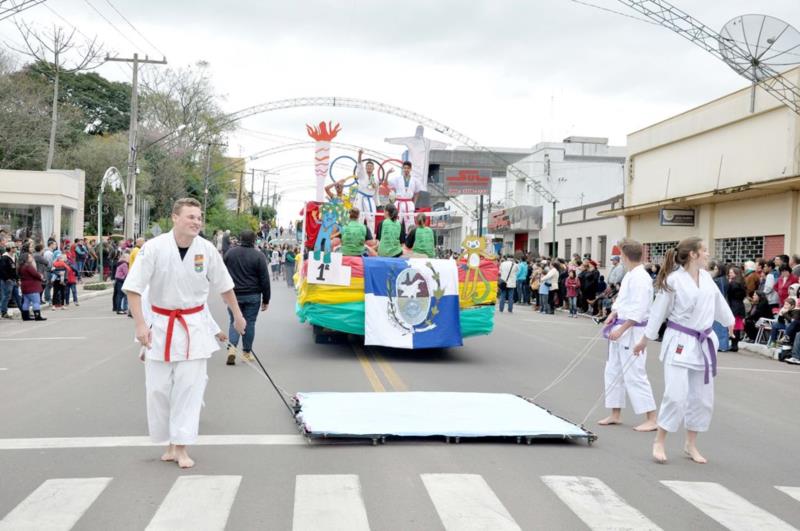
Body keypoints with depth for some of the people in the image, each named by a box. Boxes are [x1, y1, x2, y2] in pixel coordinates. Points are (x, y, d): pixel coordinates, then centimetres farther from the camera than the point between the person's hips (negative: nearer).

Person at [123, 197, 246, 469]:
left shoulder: (206, 249, -8)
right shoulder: (154, 248, -15)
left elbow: (224, 285, 7)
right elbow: (133, 287, -11)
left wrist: (238, 315, 15)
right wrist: (140, 324, -18)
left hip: (194, 326, 1)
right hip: (160, 324, -1)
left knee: (189, 387, -1)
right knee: (158, 388, 5)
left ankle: (181, 447, 8)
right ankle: (169, 442, 23)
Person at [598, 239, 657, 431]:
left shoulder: (640, 278, -19)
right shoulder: (629, 276, 11)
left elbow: (638, 311, -23)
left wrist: (621, 329, -23)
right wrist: (613, 313, 3)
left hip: (632, 332, -10)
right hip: (620, 330, 10)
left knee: (634, 375, -9)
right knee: (613, 372, 15)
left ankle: (651, 419, -1)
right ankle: (615, 415, 26)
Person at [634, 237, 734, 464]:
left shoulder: (706, 277, 3)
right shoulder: (673, 280, -14)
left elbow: (718, 301, 20)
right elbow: (659, 311, -7)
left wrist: (730, 323, 33)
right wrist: (644, 341, 1)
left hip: (704, 342, 6)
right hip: (680, 343, -6)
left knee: (703, 398, 11)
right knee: (676, 395, -11)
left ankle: (691, 444, 26)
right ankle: (659, 442, 6)